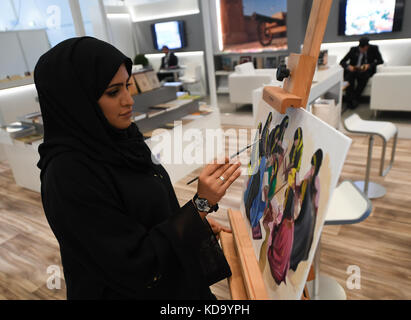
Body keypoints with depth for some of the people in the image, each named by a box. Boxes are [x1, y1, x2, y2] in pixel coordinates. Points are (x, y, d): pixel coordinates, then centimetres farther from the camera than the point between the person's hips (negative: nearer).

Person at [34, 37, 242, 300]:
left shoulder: (120, 136, -7)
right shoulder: (69, 176, -30)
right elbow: (133, 264, -27)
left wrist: (197, 221, 1)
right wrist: (201, 204, -31)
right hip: (132, 291, -6)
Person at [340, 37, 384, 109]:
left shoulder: (374, 49, 5)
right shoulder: (353, 49, 6)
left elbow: (380, 61, 0)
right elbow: (342, 62, 3)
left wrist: (369, 65, -18)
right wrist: (348, 66, -20)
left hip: (366, 71, -1)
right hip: (353, 70, 1)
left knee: (363, 76, -37)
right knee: (350, 76, -35)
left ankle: (355, 99, -31)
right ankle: (349, 100, -35)